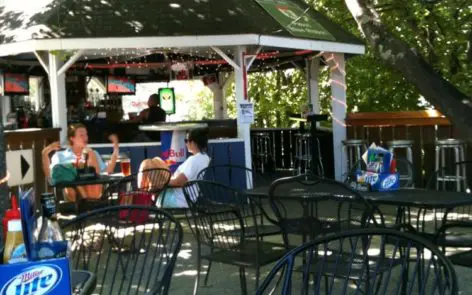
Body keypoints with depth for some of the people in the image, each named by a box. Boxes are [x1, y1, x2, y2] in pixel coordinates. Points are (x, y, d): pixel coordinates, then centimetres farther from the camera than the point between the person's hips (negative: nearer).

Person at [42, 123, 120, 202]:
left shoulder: (93, 154, 30)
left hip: (93, 190, 2)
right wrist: (45, 154, -6)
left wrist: (116, 151, 8)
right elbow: (49, 174, 5)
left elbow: (107, 171, 14)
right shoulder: (60, 155, 21)